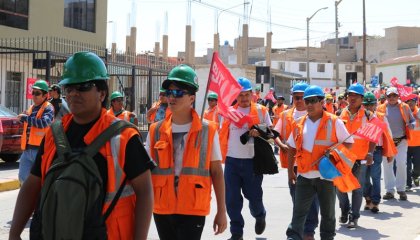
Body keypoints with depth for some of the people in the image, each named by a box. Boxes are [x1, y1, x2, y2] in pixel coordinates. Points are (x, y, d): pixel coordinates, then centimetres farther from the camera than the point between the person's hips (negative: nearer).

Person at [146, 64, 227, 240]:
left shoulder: (208, 131, -3)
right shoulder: (155, 131, 4)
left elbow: (216, 172, 0)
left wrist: (221, 211, 0)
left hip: (193, 211, -3)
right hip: (161, 210, 3)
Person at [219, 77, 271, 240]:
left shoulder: (261, 110, 1)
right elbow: (223, 135, 15)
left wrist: (260, 133, -17)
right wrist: (223, 155, 8)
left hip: (253, 160, -2)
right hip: (232, 161, 2)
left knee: (254, 195, 7)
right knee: (232, 199, 3)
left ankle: (259, 216, 41)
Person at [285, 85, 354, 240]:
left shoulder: (334, 122, -4)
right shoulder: (300, 123, 7)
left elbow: (348, 143, 0)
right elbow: (292, 148, 15)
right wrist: (290, 170, 12)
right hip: (304, 175, 2)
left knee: (327, 212, 13)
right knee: (299, 212, -1)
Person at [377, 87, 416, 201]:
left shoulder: (404, 107, 2)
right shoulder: (381, 108, 2)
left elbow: (413, 120, 7)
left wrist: (411, 125, -14)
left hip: (401, 140, -1)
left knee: (401, 164, -8)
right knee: (387, 165, 3)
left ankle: (401, 189, 7)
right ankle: (390, 190, 12)